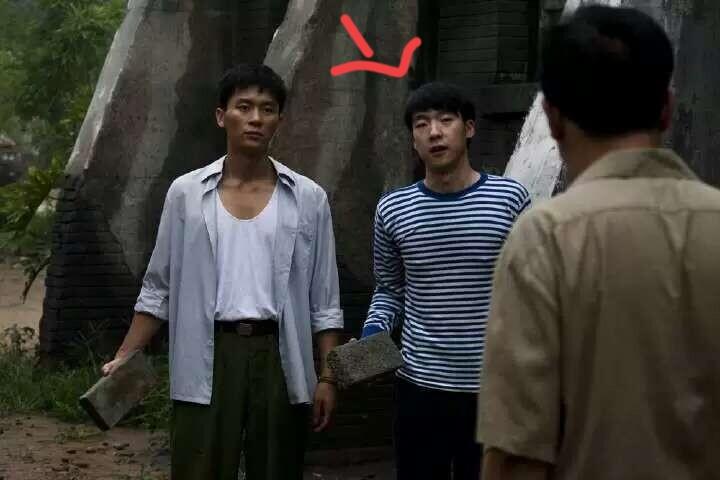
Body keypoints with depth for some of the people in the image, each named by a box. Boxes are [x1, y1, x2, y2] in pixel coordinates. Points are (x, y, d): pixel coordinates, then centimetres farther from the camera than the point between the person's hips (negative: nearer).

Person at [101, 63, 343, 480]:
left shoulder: (308, 199, 4)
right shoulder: (187, 193, 4)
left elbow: (324, 301, 6)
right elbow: (159, 288, 9)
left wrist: (328, 376, -1)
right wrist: (125, 359, 2)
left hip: (279, 357, 1)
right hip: (208, 359, 0)